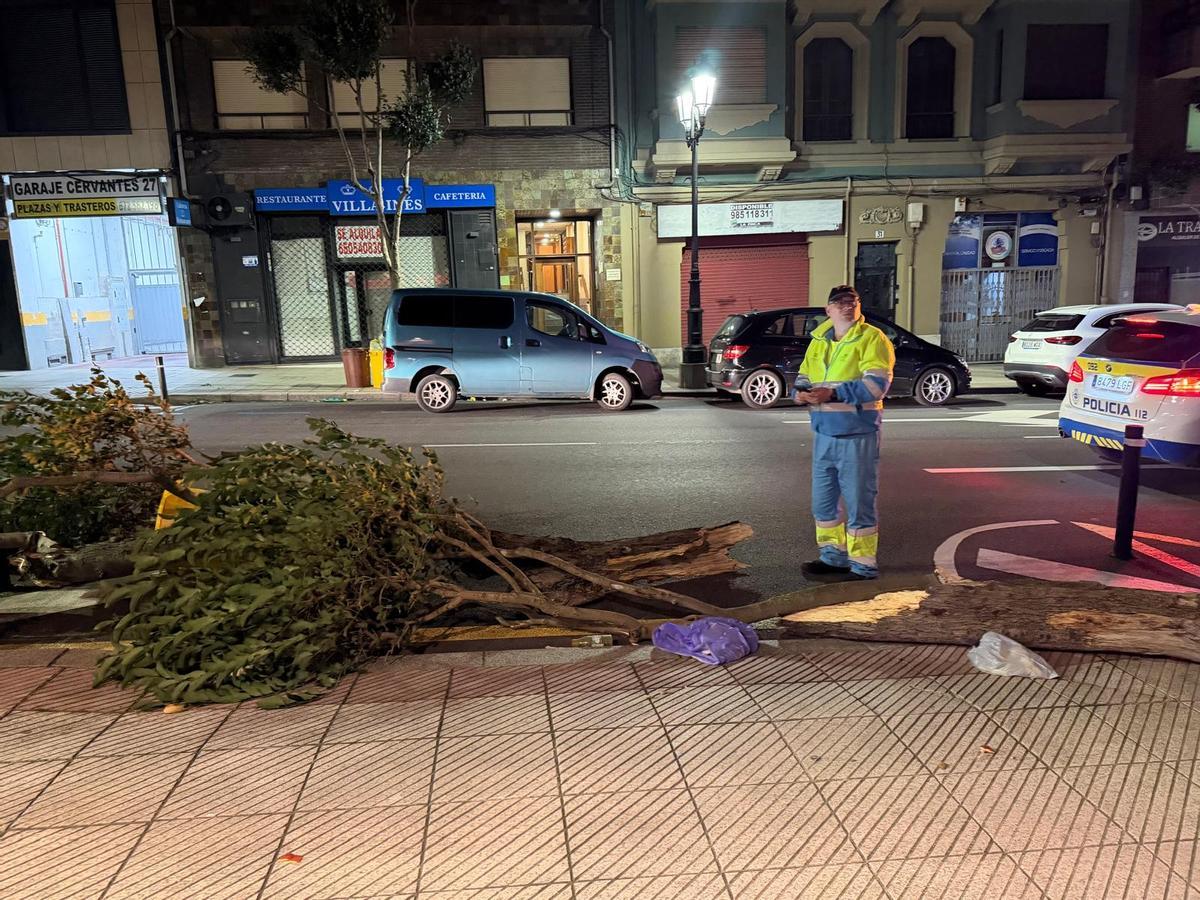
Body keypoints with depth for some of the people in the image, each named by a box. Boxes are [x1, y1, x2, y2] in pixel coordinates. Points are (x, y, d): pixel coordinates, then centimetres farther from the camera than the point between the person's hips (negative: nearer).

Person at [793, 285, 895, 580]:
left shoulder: (872, 339, -8)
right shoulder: (819, 340, 13)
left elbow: (876, 385, -20)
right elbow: (804, 377, 19)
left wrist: (832, 393, -26)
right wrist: (802, 392, -5)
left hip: (857, 436, -7)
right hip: (824, 435, 7)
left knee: (858, 504, 0)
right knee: (823, 501, 15)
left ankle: (863, 565, 12)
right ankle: (833, 556, 32)